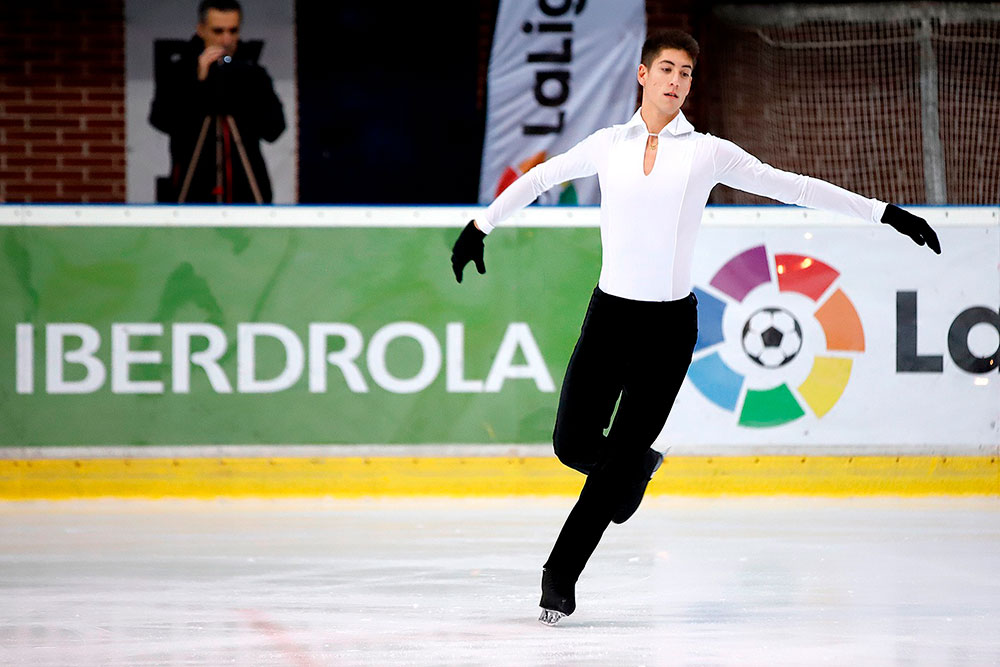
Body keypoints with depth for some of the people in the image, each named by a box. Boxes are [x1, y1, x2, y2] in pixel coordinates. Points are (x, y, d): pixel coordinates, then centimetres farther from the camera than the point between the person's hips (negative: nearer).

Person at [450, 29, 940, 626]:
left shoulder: (708, 153, 0)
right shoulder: (609, 145, 4)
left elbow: (795, 187, 2)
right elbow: (537, 179, 20)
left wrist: (885, 214, 1)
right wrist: (480, 227, 25)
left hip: (670, 323, -2)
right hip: (610, 313, 2)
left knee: (619, 458, -4)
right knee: (574, 444, -5)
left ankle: (561, 573, 9)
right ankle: (637, 466, 29)